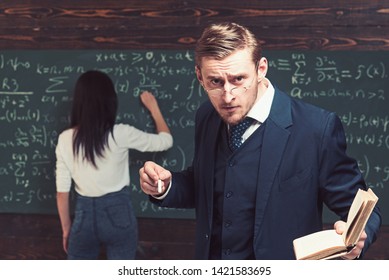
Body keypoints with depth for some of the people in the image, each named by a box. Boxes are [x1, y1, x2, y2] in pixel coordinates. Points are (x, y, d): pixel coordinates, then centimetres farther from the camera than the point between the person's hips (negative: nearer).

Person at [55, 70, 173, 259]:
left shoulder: (65, 139, -6)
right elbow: (166, 141, 3)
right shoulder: (121, 134, -12)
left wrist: (66, 229, 11)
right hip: (118, 214, -1)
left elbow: (62, 192, -2)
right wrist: (153, 108, 17)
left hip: (84, 216, 2)